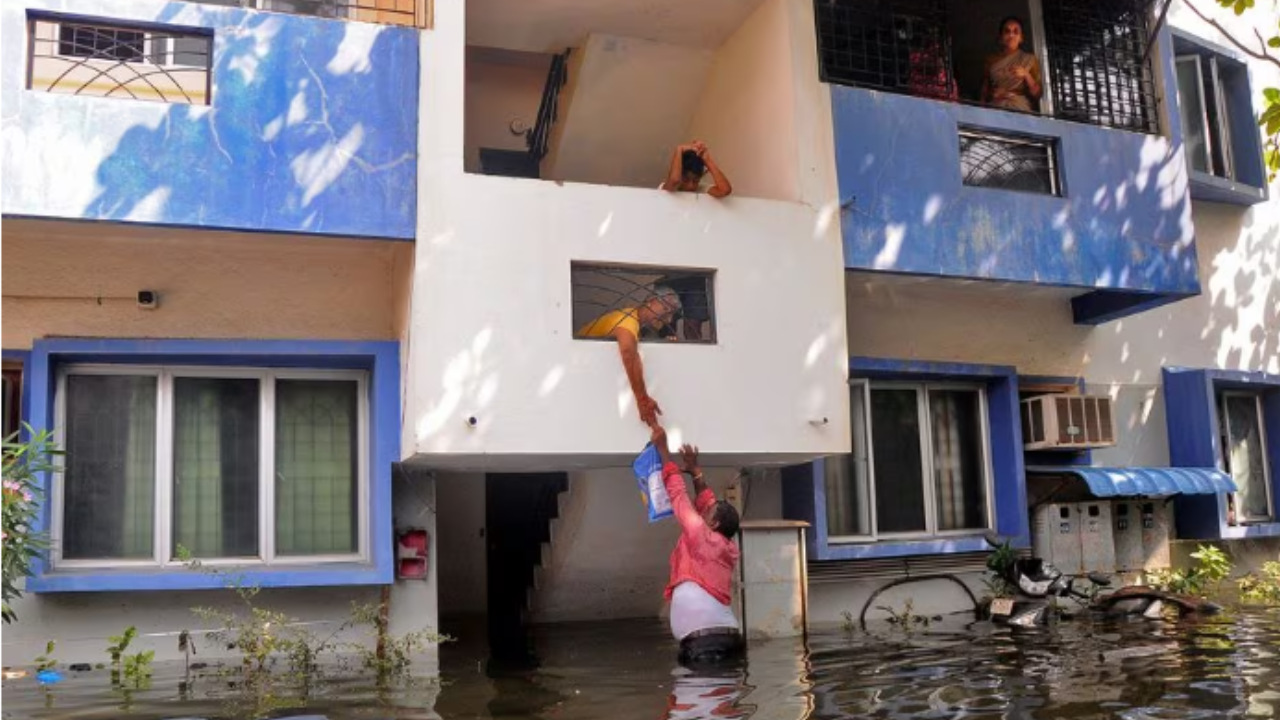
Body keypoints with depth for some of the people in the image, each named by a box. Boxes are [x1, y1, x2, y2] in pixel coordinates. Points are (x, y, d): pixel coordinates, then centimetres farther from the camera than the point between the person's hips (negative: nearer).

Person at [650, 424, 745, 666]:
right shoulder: (727, 547, 18)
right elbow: (705, 504, 30)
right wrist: (694, 470, 34)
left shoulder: (702, 536, 0)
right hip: (724, 637, 8)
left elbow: (678, 494, 4)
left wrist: (662, 448, 11)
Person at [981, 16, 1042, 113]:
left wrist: (1026, 75, -7)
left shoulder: (1030, 59, 13)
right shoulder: (991, 61, 14)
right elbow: (984, 92, 15)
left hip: (1021, 111, -1)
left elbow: (1038, 94, 7)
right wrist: (992, 94, -6)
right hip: (996, 110, 1)